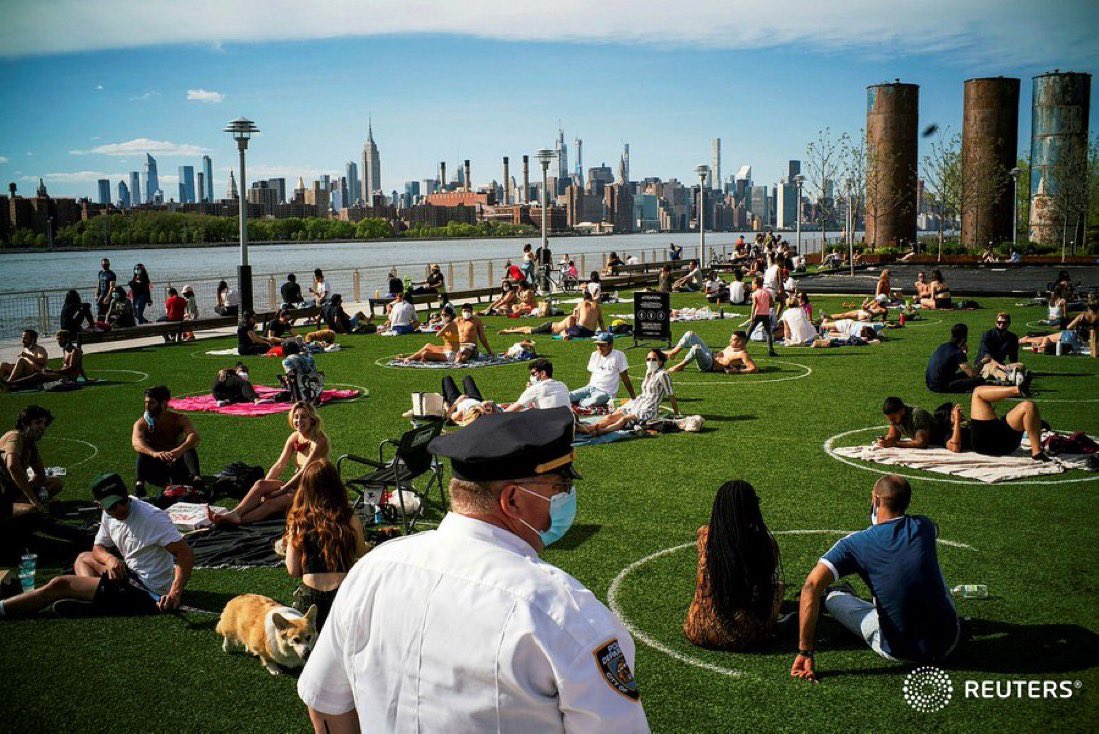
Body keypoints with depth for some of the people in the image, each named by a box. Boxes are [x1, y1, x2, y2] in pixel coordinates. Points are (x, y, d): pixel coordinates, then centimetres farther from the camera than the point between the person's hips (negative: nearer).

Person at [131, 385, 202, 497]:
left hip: (177, 468, 0)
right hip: (155, 471, 0)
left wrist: (179, 450, -46)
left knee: (188, 444, -25)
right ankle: (139, 483, -45)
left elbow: (195, 436, -25)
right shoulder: (141, 423, -5)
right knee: (143, 449, -25)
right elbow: (136, 442, -27)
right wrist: (154, 453, -48)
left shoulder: (179, 419, -5)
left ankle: (196, 478, -47)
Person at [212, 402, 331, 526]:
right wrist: (266, 486, -11)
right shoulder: (295, 437, 8)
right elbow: (279, 465, 3)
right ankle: (235, 513, -37)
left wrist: (279, 491, -21)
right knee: (261, 484, -19)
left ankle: (235, 520, -42)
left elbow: (304, 472, -20)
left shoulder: (319, 441, -15)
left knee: (272, 503, -30)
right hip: (296, 484, 7)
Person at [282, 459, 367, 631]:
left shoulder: (298, 522, -2)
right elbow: (361, 555, 13)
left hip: (309, 597, 0)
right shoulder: (350, 519, -4)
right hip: (344, 594, 0)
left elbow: (293, 570, 1)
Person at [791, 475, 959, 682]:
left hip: (900, 652, -3)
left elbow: (811, 587, -21)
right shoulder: (923, 526, -1)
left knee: (832, 595, 14)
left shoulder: (855, 544, -11)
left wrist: (805, 652, -17)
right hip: (949, 643, 3)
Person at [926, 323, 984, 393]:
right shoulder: (958, 352, -13)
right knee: (980, 380, -11)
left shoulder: (942, 346, 13)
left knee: (964, 374, 30)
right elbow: (971, 373, -15)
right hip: (940, 387, -9)